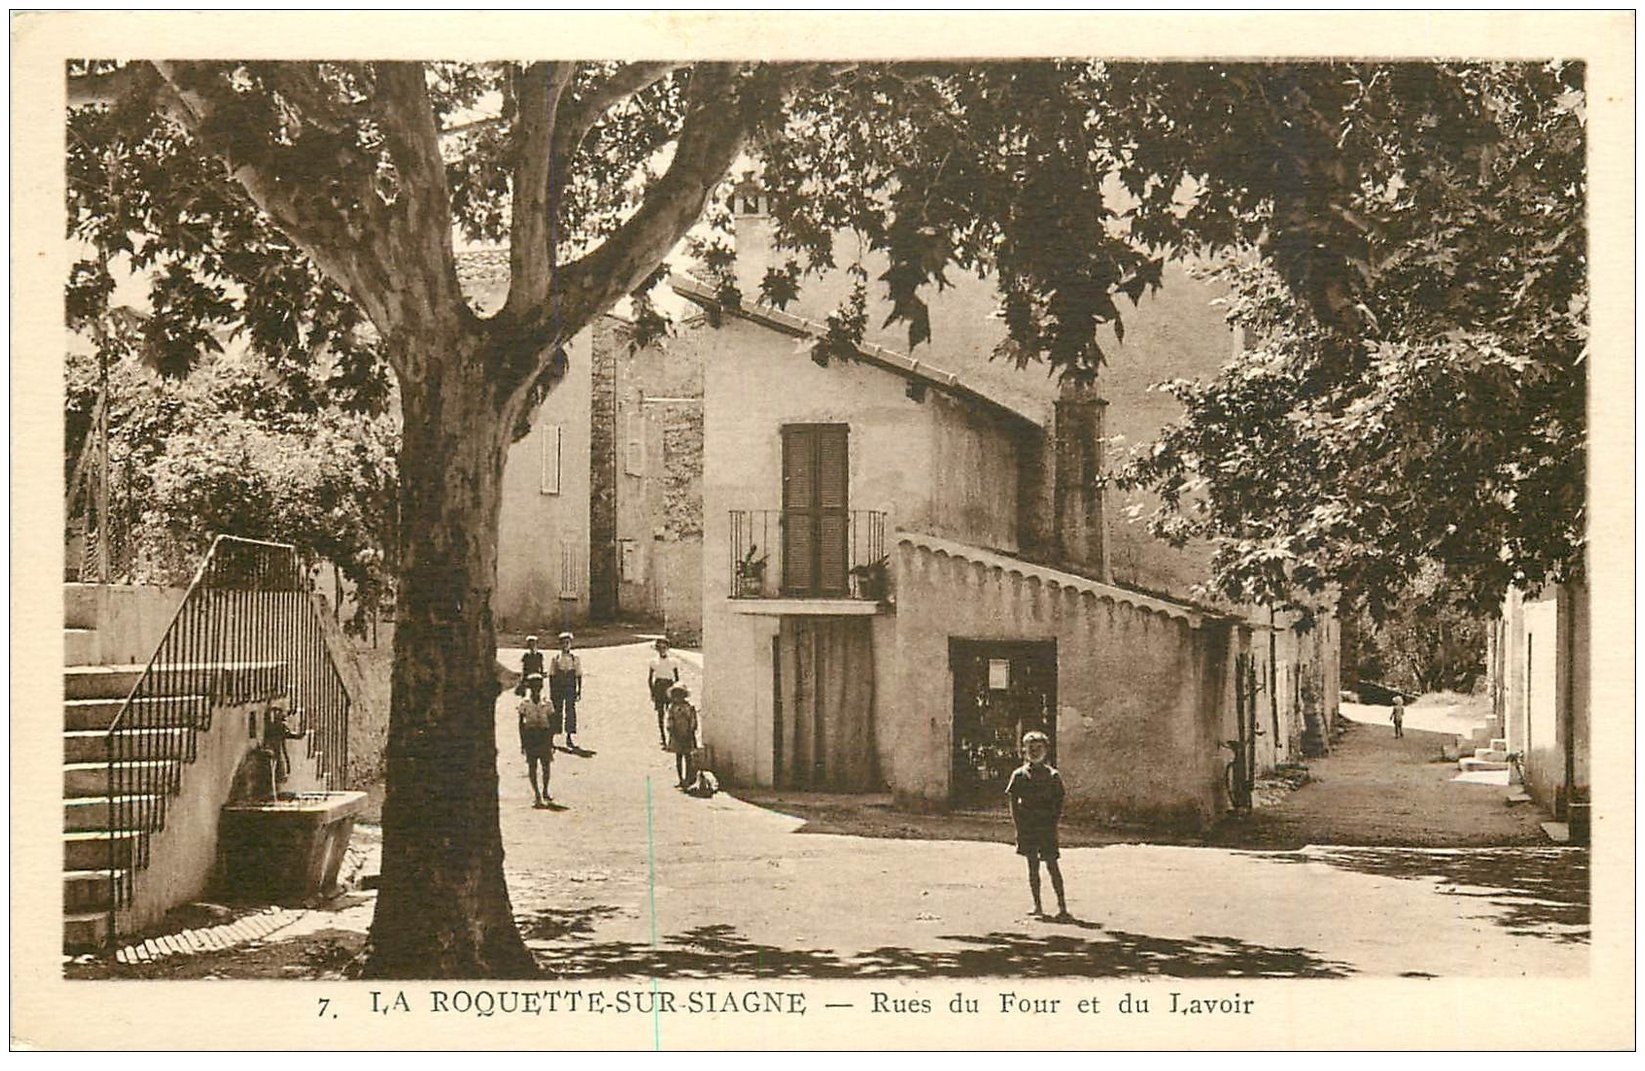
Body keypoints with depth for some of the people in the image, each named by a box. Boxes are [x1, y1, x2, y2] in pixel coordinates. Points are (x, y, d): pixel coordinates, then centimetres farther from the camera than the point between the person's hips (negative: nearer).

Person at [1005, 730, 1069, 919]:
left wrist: (1053, 822, -7)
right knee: (1033, 866, 6)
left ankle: (1062, 905, -5)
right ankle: (1037, 905, 11)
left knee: (1052, 865, -6)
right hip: (1027, 826, 2)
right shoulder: (1020, 775, 5)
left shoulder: (1052, 775, 2)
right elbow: (1013, 801, 5)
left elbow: (1059, 802, 3)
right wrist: (1018, 823, -3)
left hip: (1047, 826, -2)